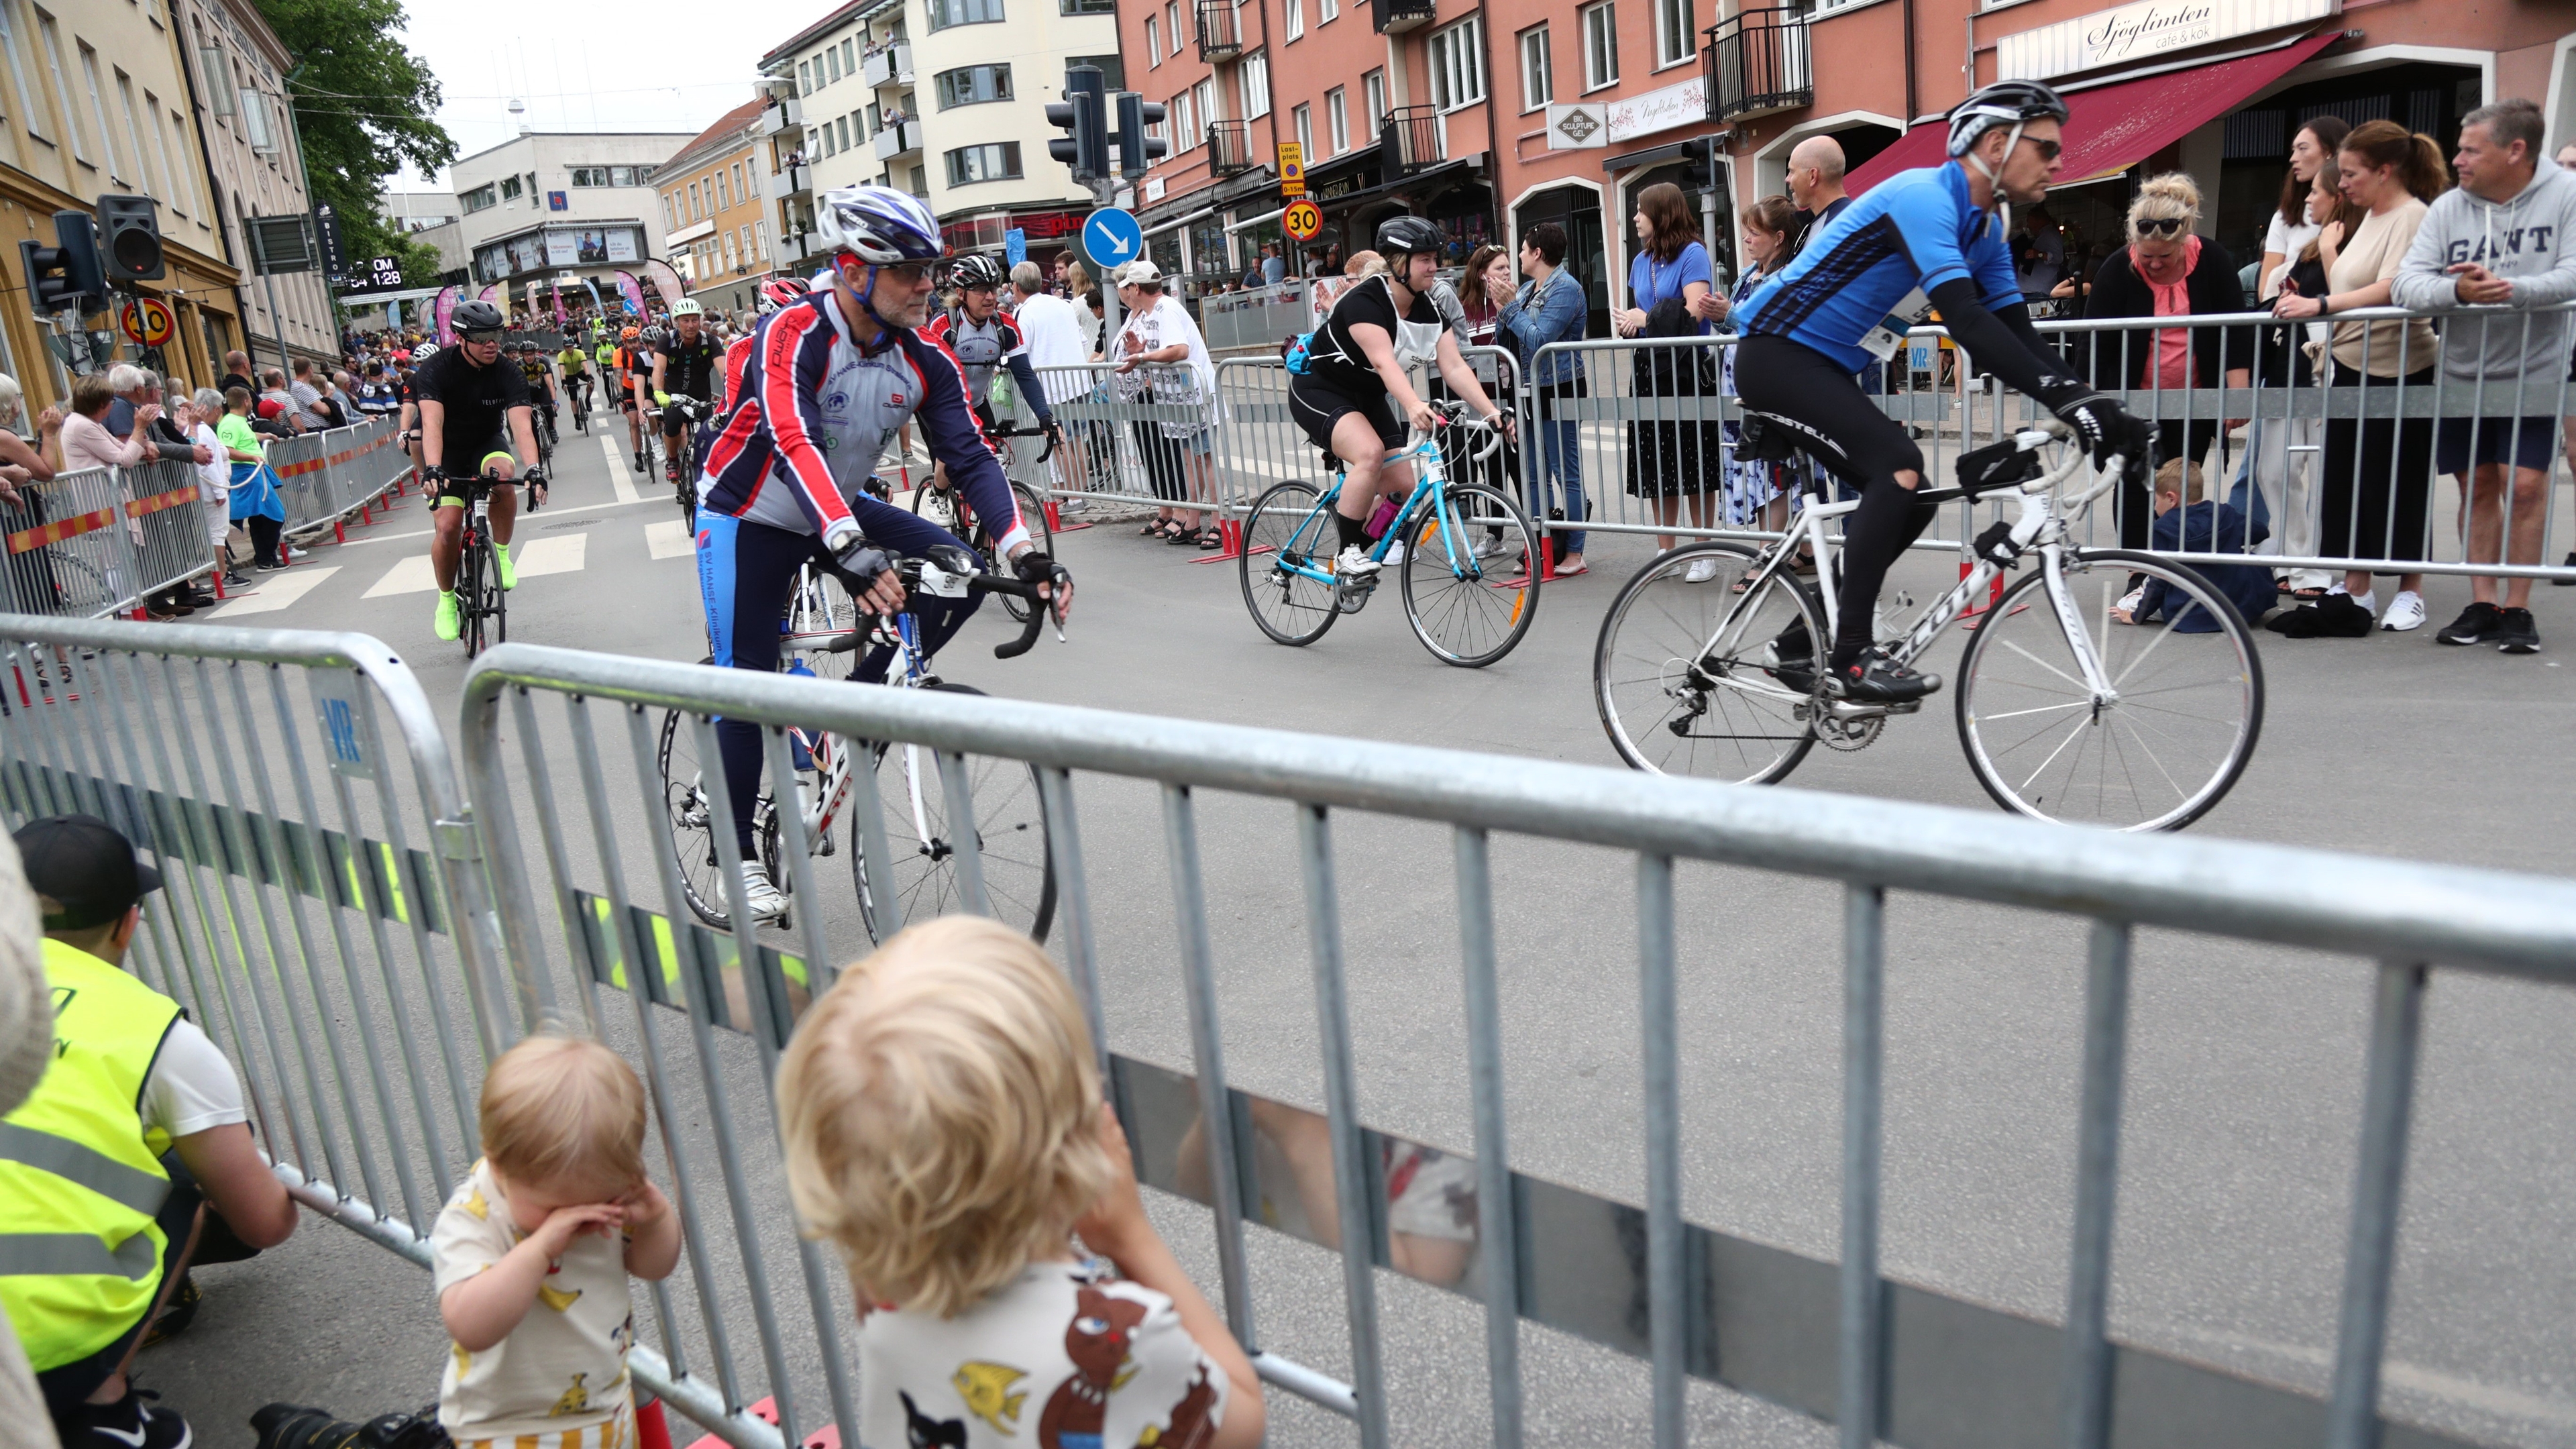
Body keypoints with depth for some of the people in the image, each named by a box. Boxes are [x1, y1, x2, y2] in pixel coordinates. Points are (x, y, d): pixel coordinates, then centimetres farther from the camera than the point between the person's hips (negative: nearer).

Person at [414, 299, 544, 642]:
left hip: (487, 443, 1)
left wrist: (533, 469, -48)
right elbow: (432, 423, -34)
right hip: (447, 453, -1)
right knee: (448, 527, -16)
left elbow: (521, 425, -30)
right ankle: (447, 599, 10)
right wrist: (433, 469, -51)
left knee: (503, 473, -36)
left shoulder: (509, 376, -17)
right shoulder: (437, 370, -21)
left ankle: (501, 553, -13)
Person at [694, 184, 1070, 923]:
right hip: (748, 517, -5)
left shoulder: (925, 362, -11)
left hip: (841, 509, 5)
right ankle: (738, 854, 12)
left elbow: (970, 456, -17)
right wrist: (851, 549, -57)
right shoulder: (793, 334, -28)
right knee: (746, 682, -5)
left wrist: (1024, 551, -33)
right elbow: (795, 442, -42)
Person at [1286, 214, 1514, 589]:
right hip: (1318, 392, -7)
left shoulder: (1430, 310, -5)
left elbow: (1454, 367, -12)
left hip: (1368, 398, 8)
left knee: (1402, 487, -5)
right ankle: (1348, 556, -20)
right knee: (1370, 451, -33)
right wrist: (1414, 406, -58)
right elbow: (1383, 361, -42)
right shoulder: (1364, 300, -26)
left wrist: (1492, 412, -26)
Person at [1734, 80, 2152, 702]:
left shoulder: (1985, 227, 10)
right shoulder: (1923, 196, -20)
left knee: (1906, 498, 5)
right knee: (1900, 469, -24)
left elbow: (2016, 332, 7)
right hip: (1776, 353, -10)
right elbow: (1965, 320, -32)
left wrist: (2092, 405, -7)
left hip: (1822, 367, 10)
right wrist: (2067, 399, -37)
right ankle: (1850, 658, -20)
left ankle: (1804, 640, 15)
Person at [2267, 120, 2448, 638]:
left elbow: (2391, 290, -27)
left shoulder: (2412, 216, -12)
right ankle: (2354, 589, 16)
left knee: (2396, 482, 1)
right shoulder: (2371, 216, 15)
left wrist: (2320, 304, -35)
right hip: (2353, 367, 8)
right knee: (2344, 479, 8)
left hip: (2398, 372, -8)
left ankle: (2410, 590, 14)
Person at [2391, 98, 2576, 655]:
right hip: (2462, 376, 3)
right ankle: (2482, 604, 16)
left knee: (2524, 485, -7)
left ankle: (2517, 608, 4)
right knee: (2477, 485, 8)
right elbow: (2406, 281, -9)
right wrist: (2455, 291, -29)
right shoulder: (2448, 207, 0)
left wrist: (2514, 290, -33)